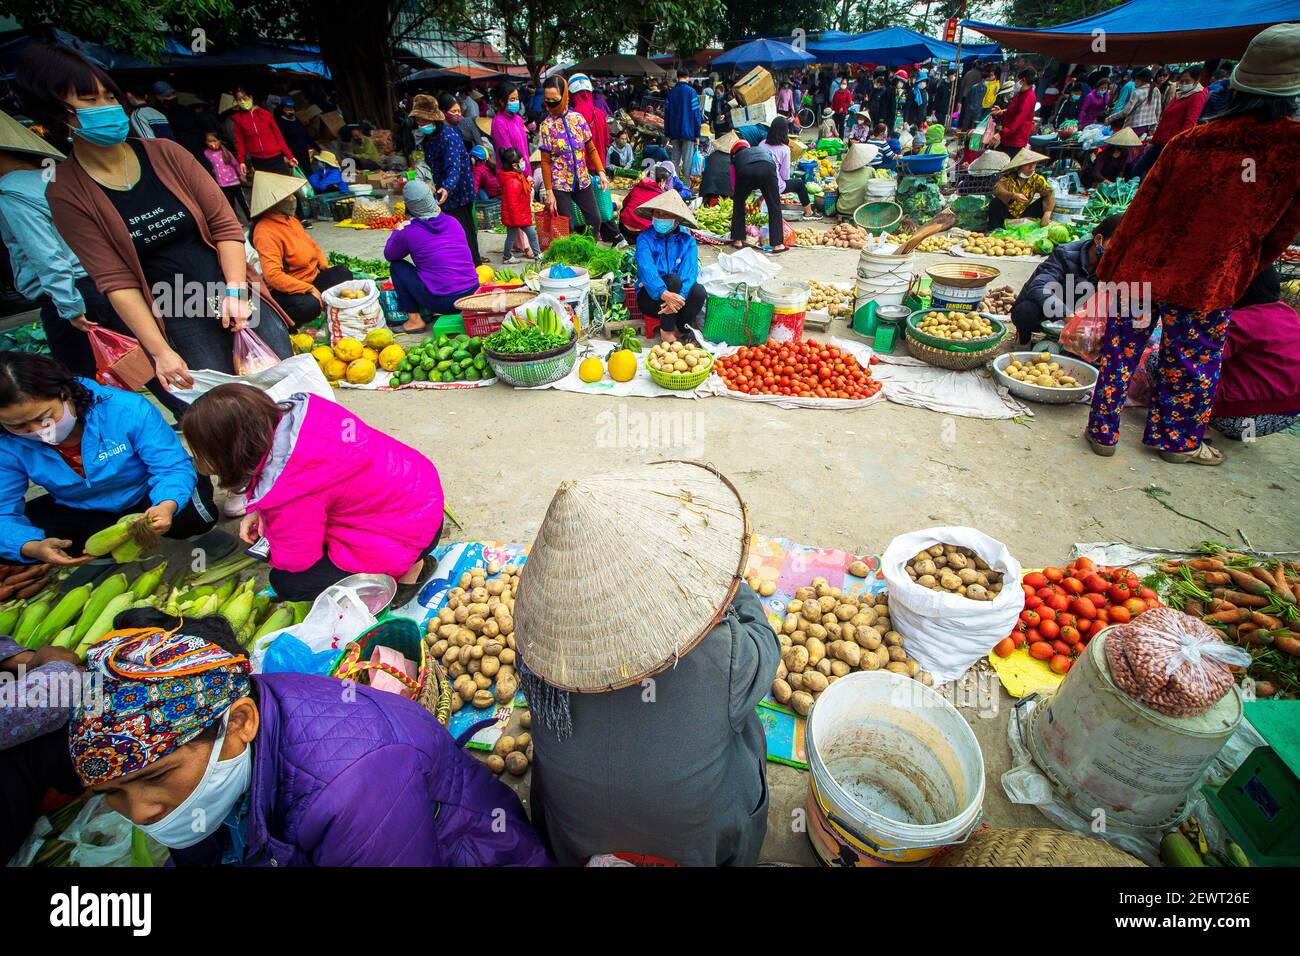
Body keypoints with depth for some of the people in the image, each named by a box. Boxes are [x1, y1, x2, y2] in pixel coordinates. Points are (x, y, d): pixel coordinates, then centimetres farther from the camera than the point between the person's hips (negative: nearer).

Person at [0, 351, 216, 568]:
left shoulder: (128, 409, -30)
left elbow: (174, 467, -29)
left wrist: (166, 506, -51)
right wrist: (31, 548, -41)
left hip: (146, 496, -3)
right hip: (79, 512, 3)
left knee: (197, 515, -31)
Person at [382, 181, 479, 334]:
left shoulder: (408, 232, -6)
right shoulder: (453, 222, 7)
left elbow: (389, 255, 13)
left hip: (442, 302, -5)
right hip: (472, 295, 5)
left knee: (397, 266, 14)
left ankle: (414, 320, 11)